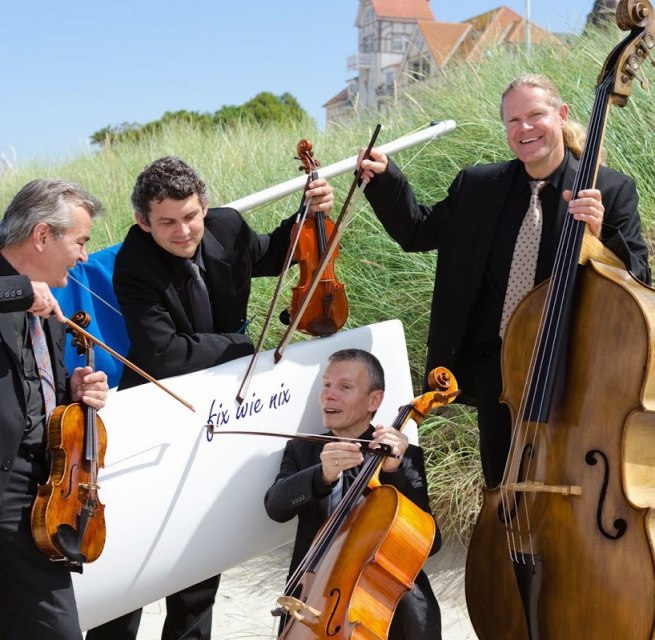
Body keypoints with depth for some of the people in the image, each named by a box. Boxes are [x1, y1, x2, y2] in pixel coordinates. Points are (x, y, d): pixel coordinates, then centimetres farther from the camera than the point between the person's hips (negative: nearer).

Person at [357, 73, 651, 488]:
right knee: (502, 487, 16)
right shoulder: (478, 186, 4)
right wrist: (385, 179, -2)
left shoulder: (611, 190, -7)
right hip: (496, 365, 4)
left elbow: (637, 280, -11)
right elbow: (418, 232, 12)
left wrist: (599, 235, -30)